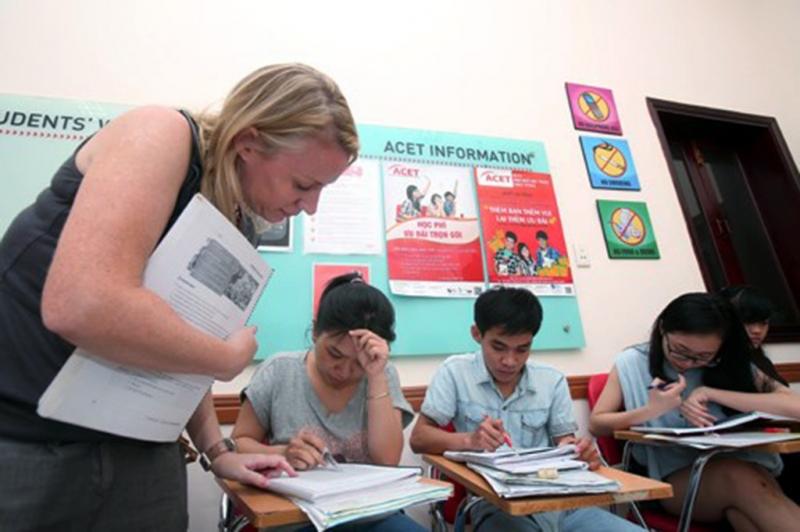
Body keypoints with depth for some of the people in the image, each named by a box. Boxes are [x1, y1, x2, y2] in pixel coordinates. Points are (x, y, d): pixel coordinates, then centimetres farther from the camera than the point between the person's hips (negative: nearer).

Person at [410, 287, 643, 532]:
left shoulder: (553, 381, 9)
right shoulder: (455, 372, -2)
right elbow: (419, 438, -4)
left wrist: (578, 451, -14)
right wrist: (469, 440, -22)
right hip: (495, 506, -5)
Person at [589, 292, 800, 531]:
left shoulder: (732, 365, 5)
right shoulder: (631, 363, -2)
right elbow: (596, 424, -1)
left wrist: (712, 393, -16)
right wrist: (651, 410, -17)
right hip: (673, 479, -3)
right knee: (739, 478, -34)